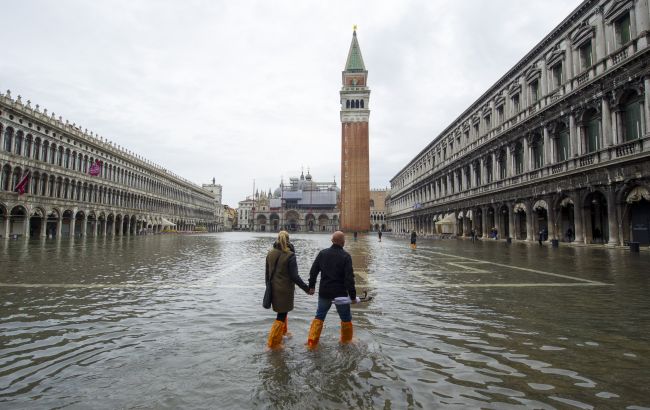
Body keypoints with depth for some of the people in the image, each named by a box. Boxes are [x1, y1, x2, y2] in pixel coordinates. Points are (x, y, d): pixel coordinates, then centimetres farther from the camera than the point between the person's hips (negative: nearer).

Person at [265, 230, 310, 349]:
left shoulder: (270, 253, 0)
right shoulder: (290, 255, -17)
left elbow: (267, 273, 7)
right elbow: (294, 276, -17)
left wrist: (269, 288, 20)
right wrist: (306, 288, -7)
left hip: (274, 289, 6)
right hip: (285, 289, -6)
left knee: (282, 312, 26)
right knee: (282, 315, 5)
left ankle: (283, 332, 43)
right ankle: (273, 342, 10)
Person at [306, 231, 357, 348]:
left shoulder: (322, 253, -1)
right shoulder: (346, 256, -14)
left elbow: (313, 271, 4)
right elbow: (349, 278, -16)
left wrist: (311, 286, 15)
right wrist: (353, 296, -10)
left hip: (324, 292, 4)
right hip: (340, 293, -3)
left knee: (319, 316, 16)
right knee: (346, 318, 16)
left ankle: (312, 341, 12)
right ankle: (346, 341, 28)